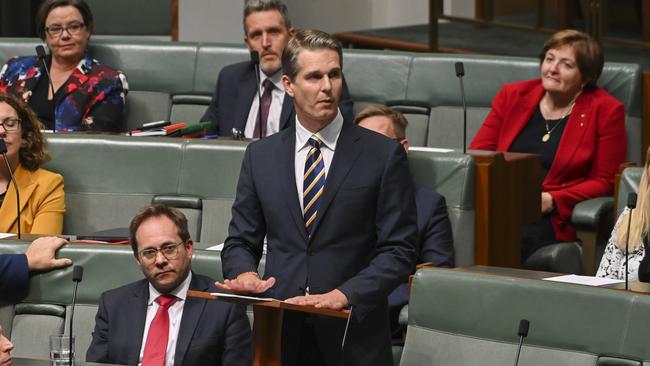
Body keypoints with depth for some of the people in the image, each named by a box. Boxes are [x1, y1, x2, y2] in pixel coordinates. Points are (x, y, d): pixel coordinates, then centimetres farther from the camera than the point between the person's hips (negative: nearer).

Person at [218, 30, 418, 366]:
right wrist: (245, 273, -12)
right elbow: (240, 242, 11)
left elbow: (399, 250, -6)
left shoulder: (383, 155, -2)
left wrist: (344, 295, -19)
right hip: (279, 334, 2)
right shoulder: (260, 156, 8)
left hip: (353, 338, -2)